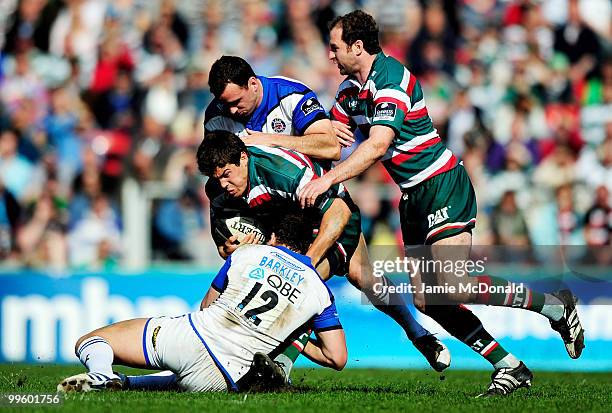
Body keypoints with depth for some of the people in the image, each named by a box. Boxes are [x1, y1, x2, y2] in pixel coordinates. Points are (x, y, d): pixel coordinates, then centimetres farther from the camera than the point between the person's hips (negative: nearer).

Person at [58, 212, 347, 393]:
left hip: (191, 336, -1)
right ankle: (123, 383, -3)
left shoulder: (246, 254, 14)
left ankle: (101, 375, -27)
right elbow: (337, 358, 12)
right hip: (226, 378, 1)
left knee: (89, 345, 12)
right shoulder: (320, 293, 12)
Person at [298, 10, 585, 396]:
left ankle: (556, 306, -4)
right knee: (426, 300, 1)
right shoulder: (350, 88, 11)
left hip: (443, 186, -10)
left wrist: (327, 179, -30)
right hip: (414, 195, 10)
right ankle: (510, 368, 4)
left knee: (454, 288, -21)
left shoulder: (391, 79, -19)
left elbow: (378, 145, -29)